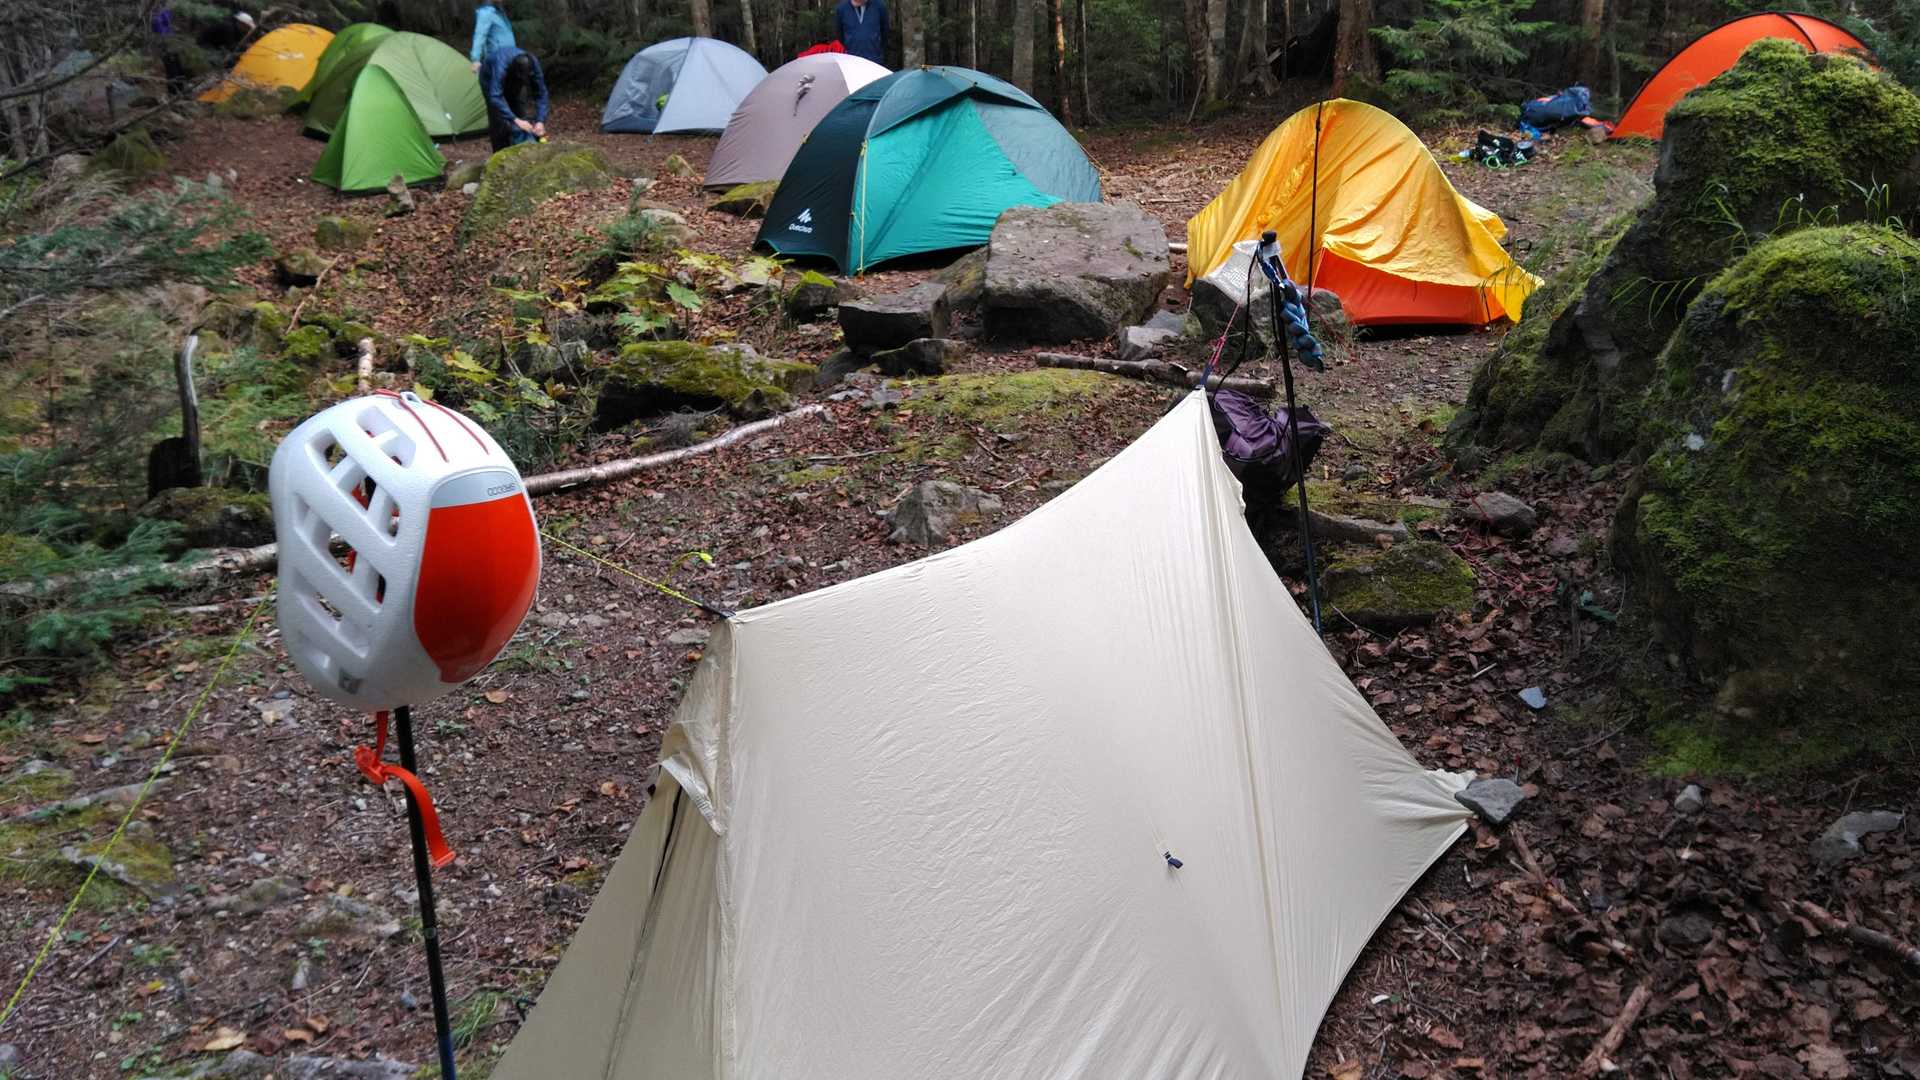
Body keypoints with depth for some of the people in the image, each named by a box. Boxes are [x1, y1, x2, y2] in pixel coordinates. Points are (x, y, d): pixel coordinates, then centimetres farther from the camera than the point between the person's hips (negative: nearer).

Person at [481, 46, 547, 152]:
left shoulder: (533, 64, -34)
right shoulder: (501, 65, -47)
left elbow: (541, 93, -26)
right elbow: (495, 97, -53)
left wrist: (540, 121, -37)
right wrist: (516, 120, -61)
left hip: (511, 78, 4)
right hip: (491, 77, -4)